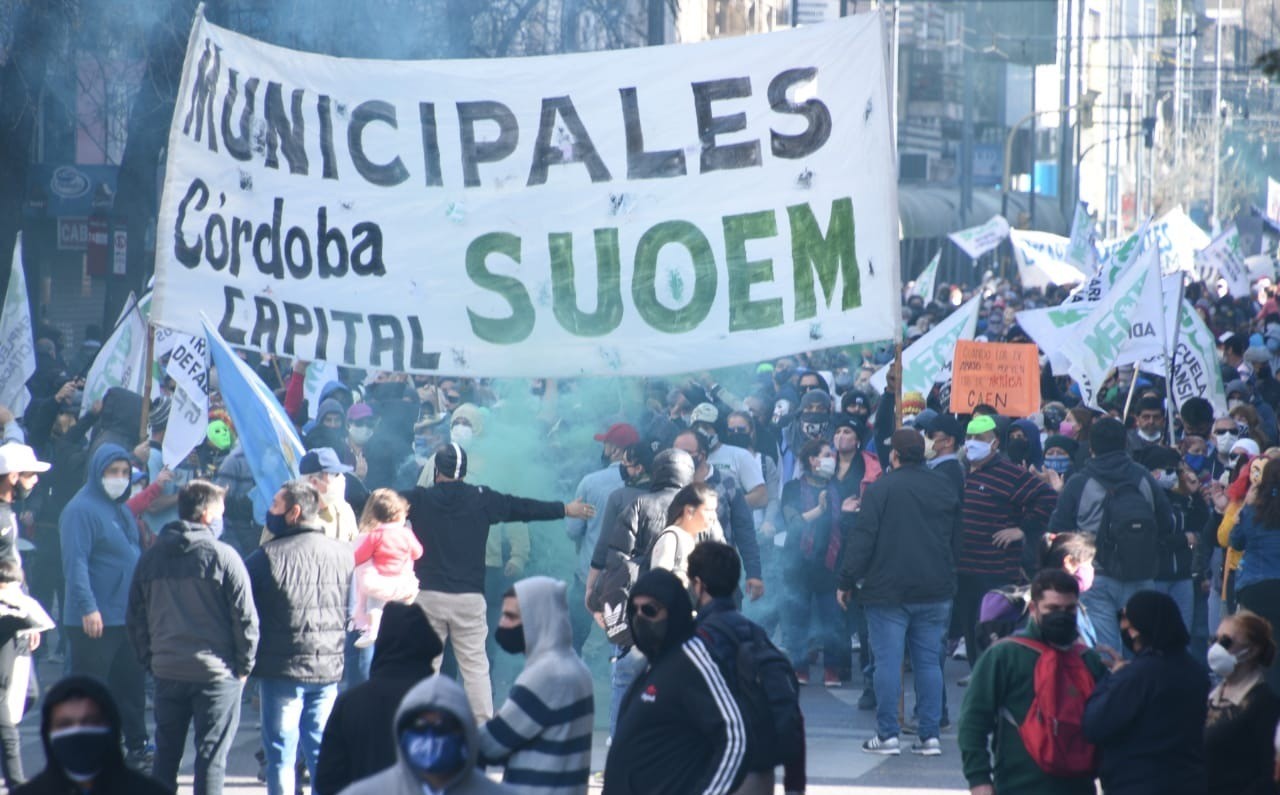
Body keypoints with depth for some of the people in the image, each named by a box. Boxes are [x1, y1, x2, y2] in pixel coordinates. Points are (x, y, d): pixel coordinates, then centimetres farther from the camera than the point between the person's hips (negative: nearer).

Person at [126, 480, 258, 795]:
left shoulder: (150, 558, 6)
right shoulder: (223, 557, -10)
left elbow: (136, 618, 10)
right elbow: (245, 618, -10)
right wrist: (244, 666, 1)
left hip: (166, 671, 5)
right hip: (216, 672, -4)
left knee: (166, 754, 13)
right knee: (212, 755, -1)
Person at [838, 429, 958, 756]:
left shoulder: (881, 488, -8)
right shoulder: (945, 488, 9)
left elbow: (862, 537, -10)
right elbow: (957, 537, 18)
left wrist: (847, 581, -5)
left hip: (888, 590, -4)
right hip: (935, 591, 5)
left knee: (888, 661, -1)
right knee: (929, 661, 7)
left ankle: (887, 735, -2)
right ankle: (930, 735, 5)